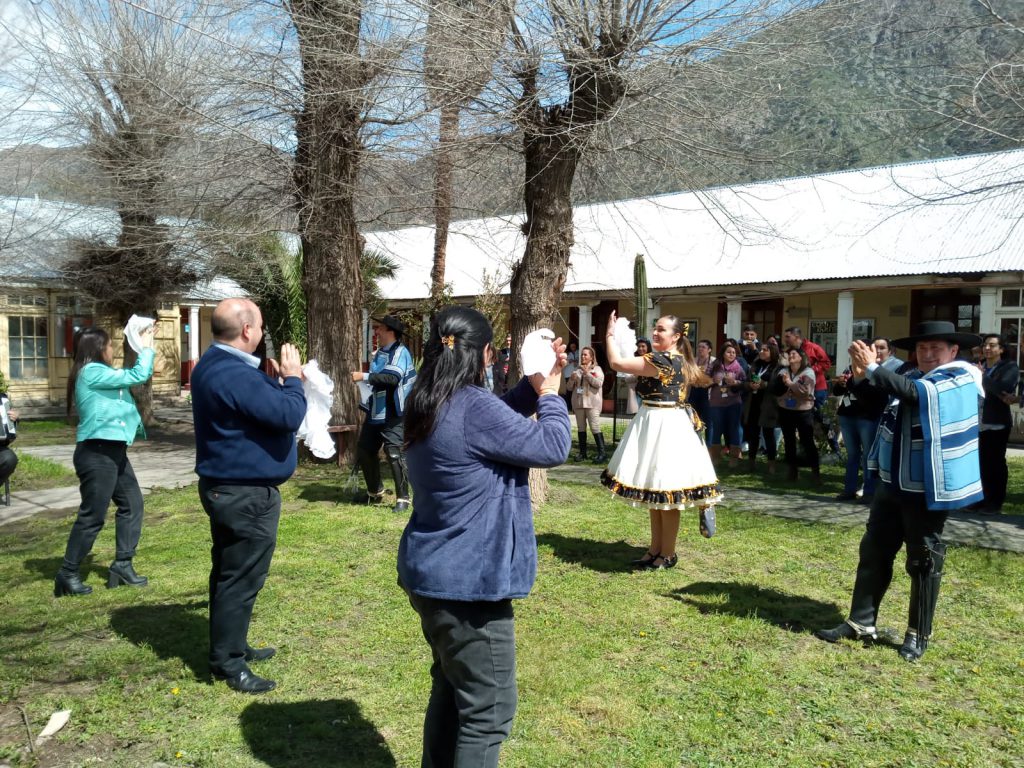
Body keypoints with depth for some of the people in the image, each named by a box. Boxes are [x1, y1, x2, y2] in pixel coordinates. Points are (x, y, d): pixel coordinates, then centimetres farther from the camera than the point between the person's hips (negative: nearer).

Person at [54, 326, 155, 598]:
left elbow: (132, 376, 24)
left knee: (132, 504, 12)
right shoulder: (91, 372, -15)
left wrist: (144, 347, 14)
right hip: (96, 453, -11)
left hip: (112, 451, 11)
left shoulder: (99, 374, 16)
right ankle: (67, 574, 8)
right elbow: (138, 376, -16)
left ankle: (122, 565, 17)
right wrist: (147, 346, -3)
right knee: (92, 515, -3)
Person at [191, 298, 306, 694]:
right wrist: (292, 378, -12)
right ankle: (228, 663, 10)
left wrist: (279, 381, 2)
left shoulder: (215, 364, 9)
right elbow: (288, 416, -27)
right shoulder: (235, 374, -27)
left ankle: (230, 646, 33)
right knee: (242, 578, 0)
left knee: (229, 572, 20)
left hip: (226, 486, 11)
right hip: (246, 493, -11)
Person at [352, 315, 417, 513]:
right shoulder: (380, 352, 12)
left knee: (394, 454, -12)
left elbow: (392, 378, -30)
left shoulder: (400, 352, -14)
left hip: (393, 416, -9)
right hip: (375, 413, 9)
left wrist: (365, 376, -27)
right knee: (364, 451, 14)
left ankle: (402, 498, 1)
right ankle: (375, 492, 31)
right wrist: (365, 379, 11)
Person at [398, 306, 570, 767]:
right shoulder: (473, 406, -23)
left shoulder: (429, 406, 5)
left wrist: (535, 386, 7)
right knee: (487, 709, 4)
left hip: (433, 574, 10)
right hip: (468, 582, -10)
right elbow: (553, 448, -16)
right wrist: (549, 392, 0)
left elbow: (499, 421, 17)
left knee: (452, 687, 25)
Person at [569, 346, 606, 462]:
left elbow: (599, 383, -12)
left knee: (595, 428, -11)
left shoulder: (597, 369, 3)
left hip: (592, 403, -5)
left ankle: (602, 453, -9)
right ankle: (582, 452, 12)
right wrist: (572, 379, -4)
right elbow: (570, 387, 17)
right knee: (581, 428, 7)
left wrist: (587, 373, -14)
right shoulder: (577, 370, 16)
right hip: (578, 402, 5)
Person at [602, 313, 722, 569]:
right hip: (667, 424, 10)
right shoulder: (682, 360, 11)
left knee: (665, 492, -1)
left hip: (663, 426, -10)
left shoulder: (660, 360, -18)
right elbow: (703, 379, 29)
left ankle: (667, 555, 10)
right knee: (656, 490, 15)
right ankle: (655, 550, 24)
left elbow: (616, 363, -18)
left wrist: (610, 334, -6)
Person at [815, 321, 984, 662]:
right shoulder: (913, 378, 11)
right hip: (892, 484, 7)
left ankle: (918, 634, 19)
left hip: (927, 490, -7)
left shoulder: (961, 379, -10)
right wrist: (861, 377, -12)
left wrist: (873, 368, -31)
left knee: (923, 562, 5)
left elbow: (916, 394, -29)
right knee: (873, 551, 10)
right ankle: (861, 622, 19)